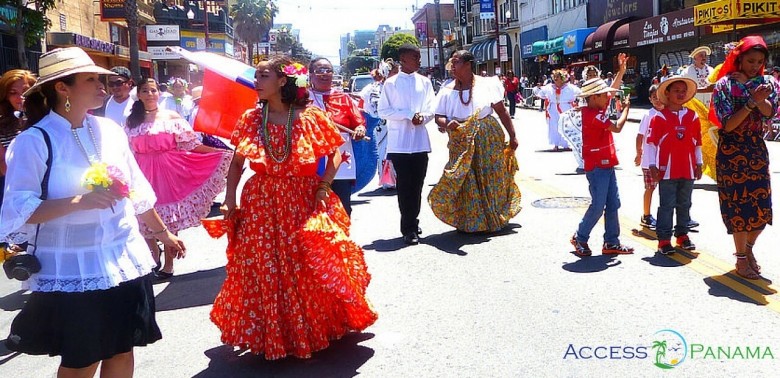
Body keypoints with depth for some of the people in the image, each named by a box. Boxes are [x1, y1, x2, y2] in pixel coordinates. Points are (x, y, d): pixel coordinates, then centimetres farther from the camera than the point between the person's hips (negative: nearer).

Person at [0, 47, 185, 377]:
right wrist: (79, 201, -27)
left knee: (122, 349, 13)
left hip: (124, 262, 5)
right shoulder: (34, 141, -11)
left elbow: (136, 191, 14)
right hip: (72, 271, -5)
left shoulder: (109, 130, 5)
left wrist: (162, 232, 19)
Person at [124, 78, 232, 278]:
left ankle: (168, 263, 13)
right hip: (143, 173, 2)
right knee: (144, 218, 2)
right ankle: (154, 255, 26)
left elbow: (191, 145, -2)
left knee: (169, 219, 0)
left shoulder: (172, 117, 1)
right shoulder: (131, 121, 8)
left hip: (168, 172, -2)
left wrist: (222, 152, -11)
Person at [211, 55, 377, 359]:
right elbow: (236, 164, 8)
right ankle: (272, 334, 26)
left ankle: (320, 327, 27)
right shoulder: (250, 120, 1)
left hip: (304, 203, -2)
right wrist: (230, 198, -2)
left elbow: (334, 154, 2)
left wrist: (324, 187, -10)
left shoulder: (311, 117, -6)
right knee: (265, 275, 6)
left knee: (313, 269, 3)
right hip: (260, 207, 2)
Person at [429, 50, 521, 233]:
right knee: (466, 183, 1)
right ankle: (470, 222, 14)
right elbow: (439, 117, 2)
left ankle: (495, 218, 21)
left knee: (492, 181, 5)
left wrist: (512, 136, -2)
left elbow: (502, 111, -1)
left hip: (489, 140, -1)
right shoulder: (447, 91, 3)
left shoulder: (486, 84, -2)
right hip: (461, 144, 1)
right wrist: (446, 124, -22)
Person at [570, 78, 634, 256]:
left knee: (613, 204, 9)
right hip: (596, 167, -10)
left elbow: (612, 90, 21)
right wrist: (626, 108, -4)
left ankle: (612, 243, 16)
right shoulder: (593, 115, -17)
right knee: (598, 206, -5)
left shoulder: (595, 110, 11)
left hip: (606, 165, 10)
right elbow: (617, 127, -19)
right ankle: (580, 238, 12)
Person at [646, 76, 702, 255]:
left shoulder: (693, 116, 9)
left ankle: (682, 234, 25)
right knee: (666, 205, -1)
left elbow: (697, 143, 14)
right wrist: (652, 165, -8)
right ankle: (664, 238, 3)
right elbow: (651, 142, -5)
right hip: (667, 169, -4)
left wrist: (698, 164, 14)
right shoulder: (659, 117, -4)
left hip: (688, 169, 4)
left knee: (684, 204, 13)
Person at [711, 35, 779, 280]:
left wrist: (760, 99, -27)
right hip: (731, 152, -4)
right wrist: (752, 102, -22)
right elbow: (728, 124, -13)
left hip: (757, 151, 4)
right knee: (738, 204, 0)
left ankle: (748, 248, 28)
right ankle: (741, 258, 13)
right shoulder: (725, 84, -6)